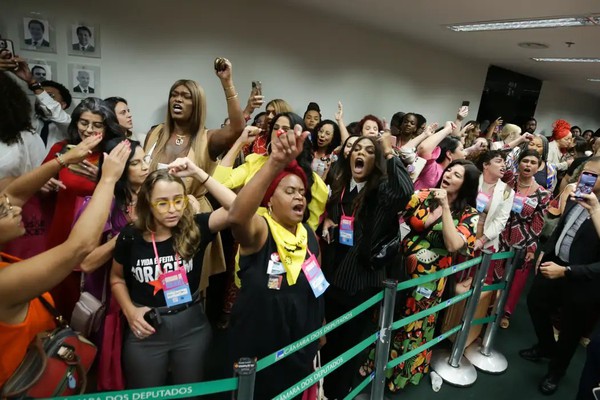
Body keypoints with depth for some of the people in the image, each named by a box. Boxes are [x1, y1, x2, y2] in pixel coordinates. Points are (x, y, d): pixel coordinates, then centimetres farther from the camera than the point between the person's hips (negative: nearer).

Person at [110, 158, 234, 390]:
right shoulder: (131, 237, -9)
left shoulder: (196, 228, -12)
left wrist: (197, 173, -26)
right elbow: (117, 278, 9)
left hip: (192, 327, 0)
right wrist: (130, 310, -7)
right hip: (146, 331, 0)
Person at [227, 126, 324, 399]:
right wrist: (275, 163, -55)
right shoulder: (259, 230, -19)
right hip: (259, 352, -5)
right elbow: (237, 216, -44)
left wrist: (320, 329, 20)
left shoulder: (309, 234, 0)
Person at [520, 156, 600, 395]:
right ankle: (546, 347, 54)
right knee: (535, 303, 25)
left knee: (570, 328, 18)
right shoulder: (577, 198, -6)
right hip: (554, 262, 7)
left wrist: (565, 271, -28)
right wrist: (545, 251, 10)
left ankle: (556, 371, 45)